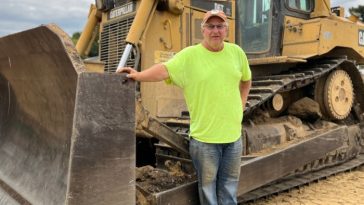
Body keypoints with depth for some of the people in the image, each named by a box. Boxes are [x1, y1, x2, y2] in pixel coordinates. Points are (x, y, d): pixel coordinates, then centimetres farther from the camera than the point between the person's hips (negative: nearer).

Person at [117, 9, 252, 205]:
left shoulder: (236, 52, 4)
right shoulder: (189, 55, -9)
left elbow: (246, 80, 19)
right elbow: (164, 69, -22)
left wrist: (240, 105, 11)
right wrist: (138, 75, -36)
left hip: (233, 133, 4)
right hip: (204, 136, -4)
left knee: (229, 183, 19)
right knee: (208, 184, 12)